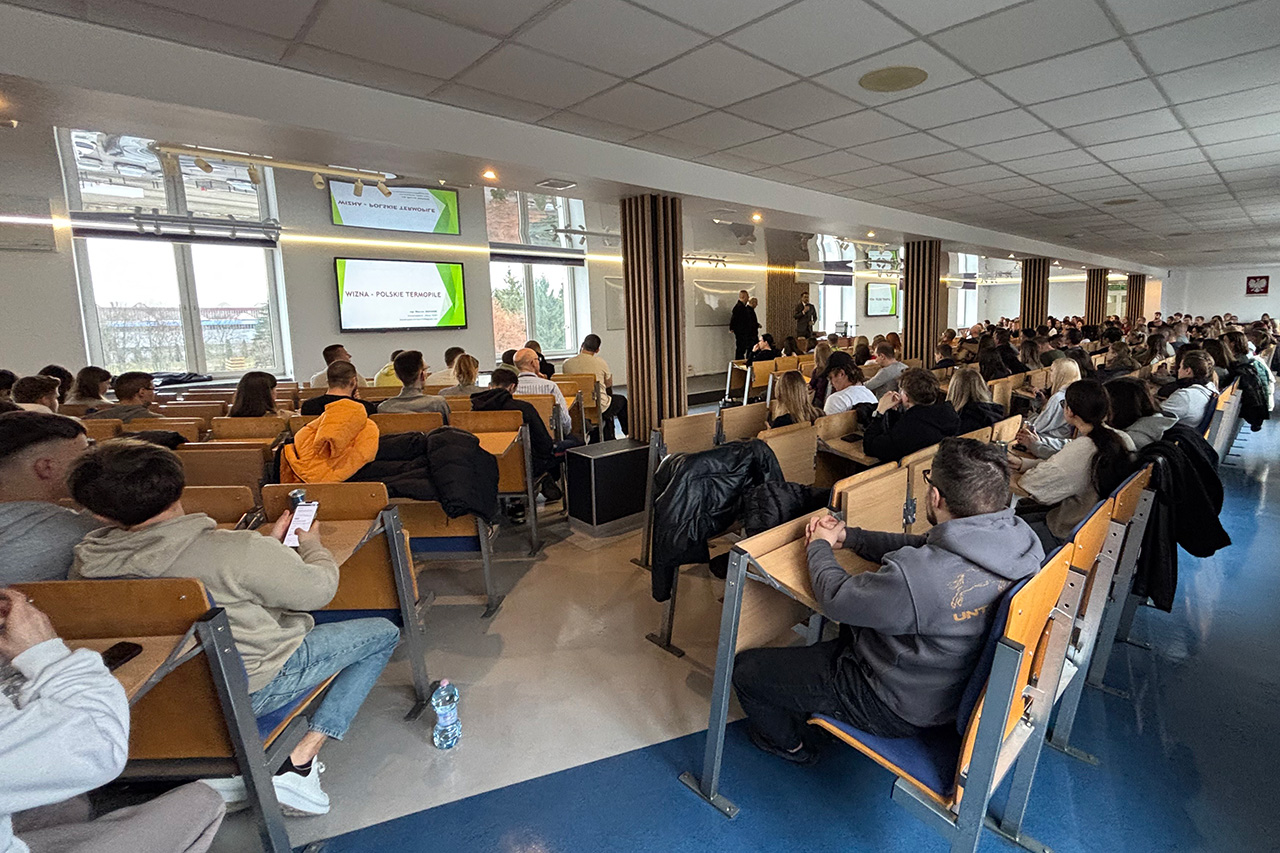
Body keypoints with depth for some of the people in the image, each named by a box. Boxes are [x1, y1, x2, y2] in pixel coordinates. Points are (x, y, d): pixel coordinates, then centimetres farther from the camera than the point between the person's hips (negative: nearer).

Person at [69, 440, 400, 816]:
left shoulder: (87, 564, -8)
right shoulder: (240, 549, -30)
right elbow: (317, 591, -14)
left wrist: (270, 545, 12)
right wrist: (312, 545, 6)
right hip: (251, 689, -7)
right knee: (383, 632, 6)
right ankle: (300, 761, -1)